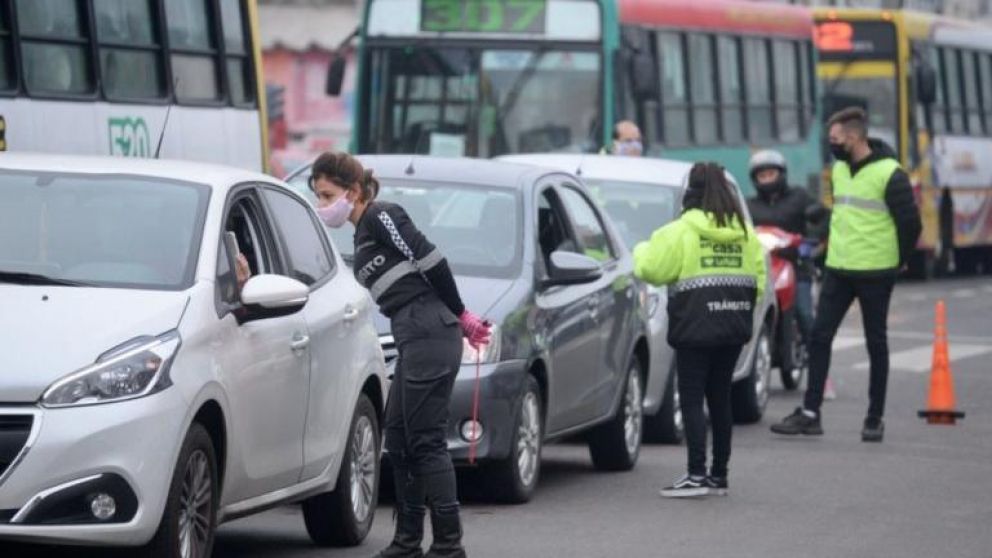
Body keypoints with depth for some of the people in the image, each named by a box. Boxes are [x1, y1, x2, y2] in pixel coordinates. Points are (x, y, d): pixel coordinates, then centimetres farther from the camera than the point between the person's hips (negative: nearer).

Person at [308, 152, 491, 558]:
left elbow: (430, 262, -13)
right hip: (414, 341, 10)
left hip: (429, 336, -10)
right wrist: (459, 319, 18)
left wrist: (460, 316, -5)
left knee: (426, 441, -9)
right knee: (398, 440, 11)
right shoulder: (364, 232, 21)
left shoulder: (381, 217, -8)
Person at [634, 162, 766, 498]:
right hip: (734, 328, 6)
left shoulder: (681, 231, -10)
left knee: (692, 399, -4)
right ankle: (719, 475, 15)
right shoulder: (745, 232, 9)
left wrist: (642, 251, 11)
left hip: (695, 328, -6)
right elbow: (758, 277, 9)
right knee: (720, 397, 13)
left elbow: (652, 269, -10)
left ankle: (697, 475, -12)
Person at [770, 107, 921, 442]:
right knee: (819, 337, 0)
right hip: (838, 270, 7)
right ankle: (810, 414, 3)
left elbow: (910, 223, -10)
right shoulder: (839, 170, 11)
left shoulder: (888, 174, -13)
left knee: (876, 344, 3)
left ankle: (875, 420, 10)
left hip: (874, 275, -7)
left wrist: (898, 261, 0)